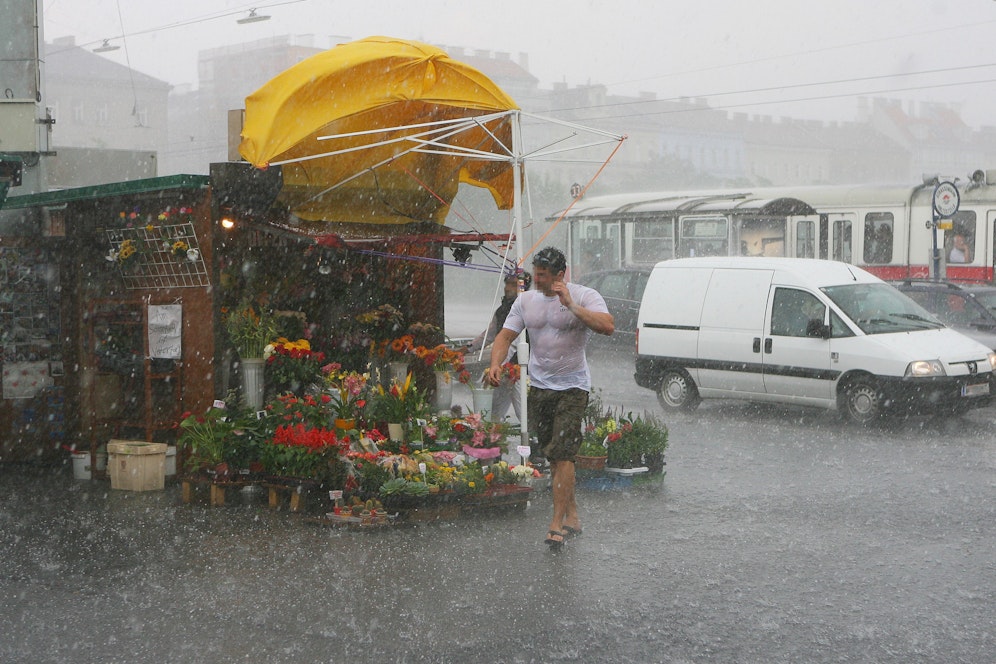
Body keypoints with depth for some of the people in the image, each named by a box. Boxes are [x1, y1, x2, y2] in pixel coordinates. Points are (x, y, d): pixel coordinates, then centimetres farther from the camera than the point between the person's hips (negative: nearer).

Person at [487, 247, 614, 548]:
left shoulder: (584, 296, -8)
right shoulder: (526, 300, 7)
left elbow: (608, 327, -23)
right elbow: (506, 335, 8)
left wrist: (571, 306, -26)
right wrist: (495, 363, -11)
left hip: (572, 386, -5)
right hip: (538, 386, 5)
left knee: (562, 453, -13)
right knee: (552, 455, 10)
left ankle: (558, 522, -8)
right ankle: (572, 514, 22)